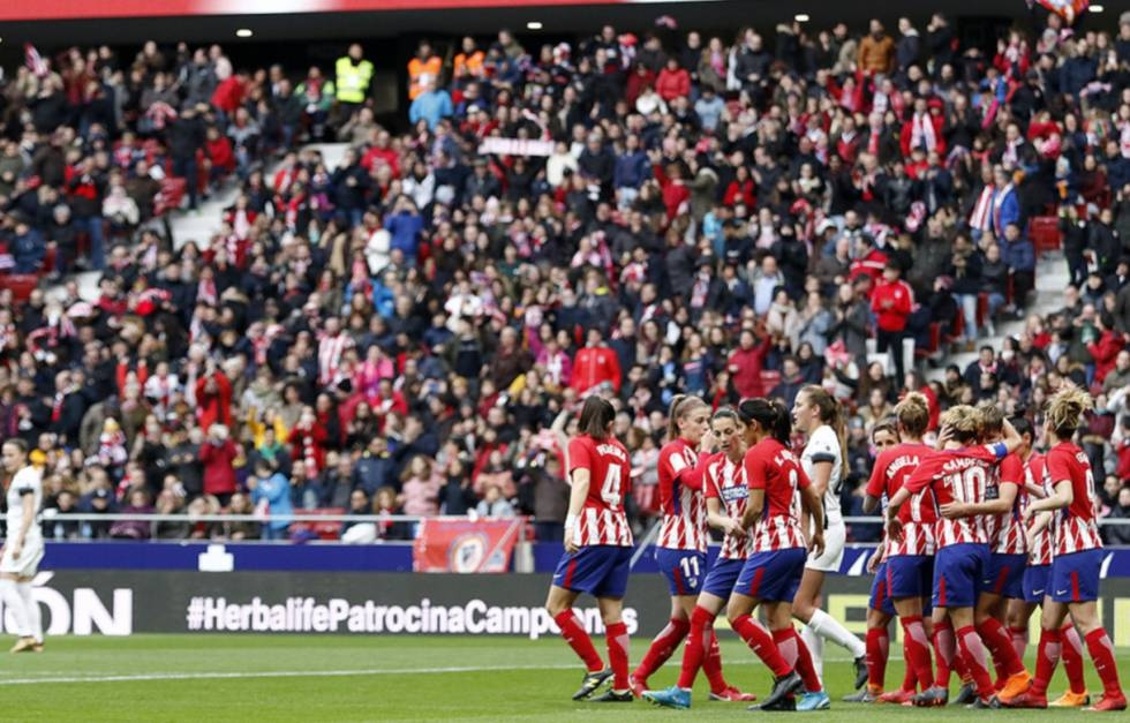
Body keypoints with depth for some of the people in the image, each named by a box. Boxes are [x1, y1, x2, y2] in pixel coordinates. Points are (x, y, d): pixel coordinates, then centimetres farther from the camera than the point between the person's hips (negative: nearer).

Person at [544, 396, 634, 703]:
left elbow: (582, 482, -17)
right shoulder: (619, 449, 16)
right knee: (612, 612, 6)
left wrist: (571, 522, -27)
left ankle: (595, 668, -8)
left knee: (557, 605, -1)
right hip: (621, 534, 6)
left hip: (592, 536, -6)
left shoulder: (580, 444, -1)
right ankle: (621, 686, 3)